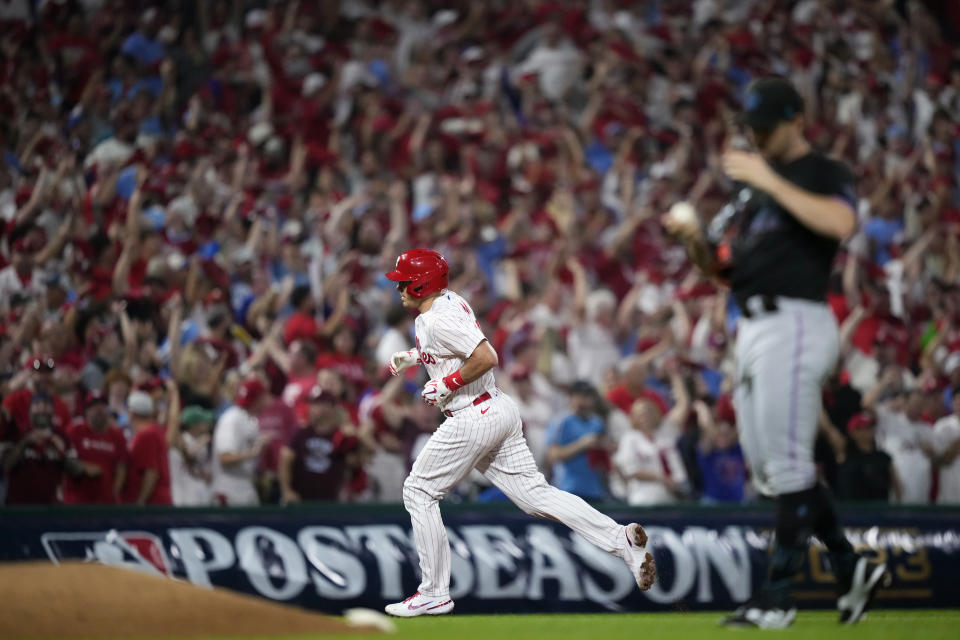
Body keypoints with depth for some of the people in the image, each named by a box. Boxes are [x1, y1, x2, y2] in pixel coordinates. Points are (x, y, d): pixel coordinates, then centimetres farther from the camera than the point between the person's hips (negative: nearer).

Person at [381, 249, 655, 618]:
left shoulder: (439, 320, -18)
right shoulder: (449, 302, 13)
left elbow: (486, 357, -28)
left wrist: (444, 386, -18)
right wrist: (416, 356, 21)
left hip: (474, 418, -10)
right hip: (500, 410, 10)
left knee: (419, 491, 3)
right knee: (535, 494, 6)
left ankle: (434, 594, 6)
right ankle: (621, 539, -8)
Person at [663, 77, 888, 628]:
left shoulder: (825, 173, 0)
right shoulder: (752, 183, 23)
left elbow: (841, 222, -23)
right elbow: (722, 267, 23)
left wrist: (768, 180, -19)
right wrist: (696, 239, 1)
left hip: (795, 323, -9)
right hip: (753, 328, 9)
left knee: (787, 464, -10)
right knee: (766, 467, 10)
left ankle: (778, 596, -8)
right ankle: (852, 567, 19)